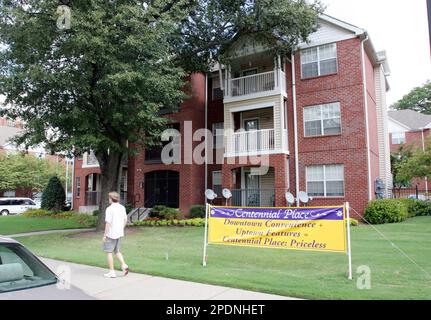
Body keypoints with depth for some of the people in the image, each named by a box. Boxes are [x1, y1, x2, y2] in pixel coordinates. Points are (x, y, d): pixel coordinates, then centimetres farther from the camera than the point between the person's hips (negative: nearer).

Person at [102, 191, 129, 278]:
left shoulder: (110, 209, -15)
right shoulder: (122, 208, 6)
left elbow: (108, 223, -18)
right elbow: (125, 220, 12)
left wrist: (105, 235, -11)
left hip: (111, 234, -7)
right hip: (119, 233, 7)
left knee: (109, 252, 5)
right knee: (117, 251, 19)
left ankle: (112, 272, 8)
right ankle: (124, 265, 3)